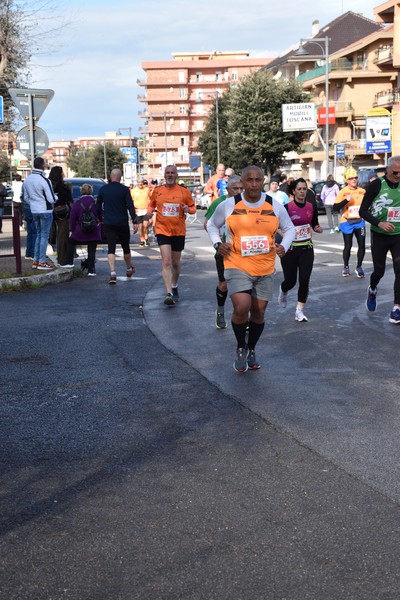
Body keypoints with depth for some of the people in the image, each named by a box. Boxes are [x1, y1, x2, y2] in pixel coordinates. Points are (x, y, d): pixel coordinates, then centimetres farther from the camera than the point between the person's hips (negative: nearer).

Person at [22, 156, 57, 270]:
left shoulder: (27, 180, 5)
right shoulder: (44, 180, -18)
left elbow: (26, 197, 13)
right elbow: (51, 199, -17)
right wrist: (56, 196, 4)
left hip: (34, 211, 7)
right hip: (45, 211, -7)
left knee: (39, 235, 17)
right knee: (44, 236, 0)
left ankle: (35, 261, 18)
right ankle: (42, 262, 1)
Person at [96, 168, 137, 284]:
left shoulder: (103, 189, 4)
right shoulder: (124, 189, -5)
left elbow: (98, 206, 12)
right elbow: (130, 206, -11)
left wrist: (99, 218, 26)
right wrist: (134, 222, -11)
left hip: (108, 224, 1)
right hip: (122, 224, -1)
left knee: (111, 248, -3)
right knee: (126, 246, 15)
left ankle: (112, 273, -19)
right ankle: (129, 269, 33)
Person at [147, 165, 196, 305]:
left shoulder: (184, 191, -1)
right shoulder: (157, 191, 2)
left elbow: (193, 207, 7)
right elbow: (152, 204, 17)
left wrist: (188, 209, -15)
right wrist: (150, 211, -5)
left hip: (179, 231, 1)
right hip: (162, 229, -1)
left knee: (176, 263, 15)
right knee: (166, 262, -15)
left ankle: (174, 287, 39)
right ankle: (169, 293, -19)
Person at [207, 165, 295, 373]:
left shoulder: (275, 206, -1)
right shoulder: (228, 205, -5)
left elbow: (289, 228, 13)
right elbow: (212, 224, 11)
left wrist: (284, 245, -6)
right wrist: (217, 243, -7)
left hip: (265, 269, 3)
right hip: (237, 266, -3)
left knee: (258, 312, 10)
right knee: (241, 307, -20)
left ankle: (251, 350, 35)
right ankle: (241, 348, 8)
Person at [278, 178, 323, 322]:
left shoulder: (312, 207, 1)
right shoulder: (287, 208, -11)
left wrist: (318, 229, -8)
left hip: (307, 249, 3)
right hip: (290, 249, -2)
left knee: (304, 280, -7)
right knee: (290, 280, 7)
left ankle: (299, 311, 5)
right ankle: (283, 291, 44)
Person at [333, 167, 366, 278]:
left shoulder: (363, 191, 2)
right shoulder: (342, 192, -7)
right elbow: (335, 208, -14)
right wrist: (346, 200, -25)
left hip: (359, 222, 2)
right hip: (347, 222, -2)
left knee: (362, 245, -1)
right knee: (348, 246, 4)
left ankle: (359, 267, 15)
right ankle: (346, 267, 21)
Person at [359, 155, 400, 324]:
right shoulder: (376, 185, -10)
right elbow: (363, 211, -10)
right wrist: (379, 223, -23)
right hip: (379, 235, -2)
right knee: (379, 271, 8)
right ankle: (372, 290, 42)